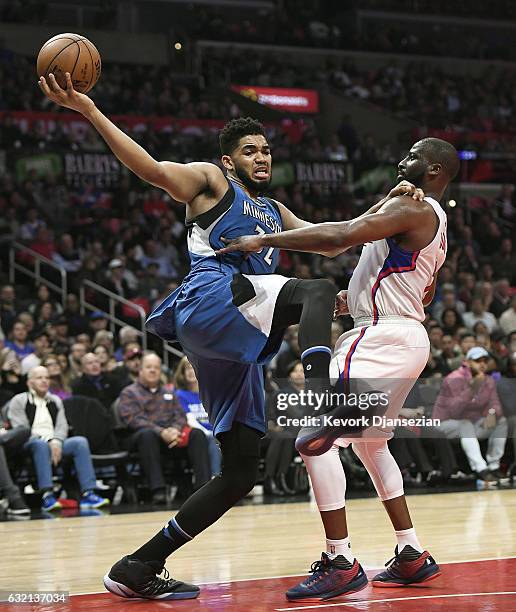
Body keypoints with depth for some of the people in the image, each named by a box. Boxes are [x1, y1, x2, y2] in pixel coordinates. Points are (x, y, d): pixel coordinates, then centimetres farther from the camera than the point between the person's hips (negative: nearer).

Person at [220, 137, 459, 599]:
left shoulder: (411, 206, -13)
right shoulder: (435, 222, 19)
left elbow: (343, 235, -27)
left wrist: (265, 240, -25)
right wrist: (358, 296, 32)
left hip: (383, 336, -11)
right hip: (408, 338, 11)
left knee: (314, 440, -13)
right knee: (369, 443, 25)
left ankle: (341, 564, -14)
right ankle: (413, 556, 24)